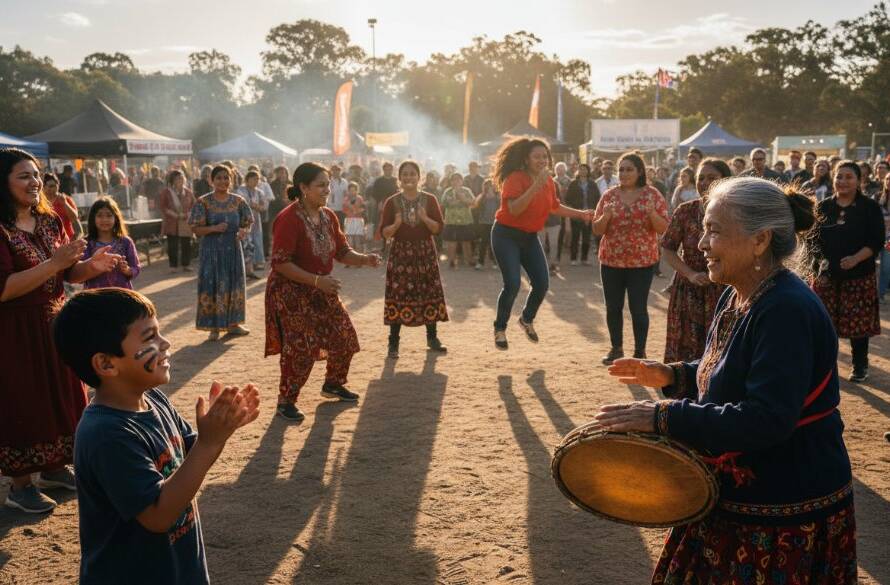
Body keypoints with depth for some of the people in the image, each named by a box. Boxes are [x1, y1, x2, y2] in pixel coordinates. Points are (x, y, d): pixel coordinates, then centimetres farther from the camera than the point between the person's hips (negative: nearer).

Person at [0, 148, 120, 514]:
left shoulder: (50, 222, 5)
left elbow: (69, 274, 11)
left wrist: (93, 266, -10)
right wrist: (53, 264, -28)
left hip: (56, 323, 7)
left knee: (61, 395, 16)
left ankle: (53, 468, 34)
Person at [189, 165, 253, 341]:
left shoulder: (238, 201, 2)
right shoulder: (203, 202, -6)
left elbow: (247, 224, 7)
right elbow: (196, 228, -7)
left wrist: (243, 231, -16)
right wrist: (214, 228, -23)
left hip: (233, 249, 3)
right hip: (212, 250, -3)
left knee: (234, 285, 10)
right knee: (212, 286, 0)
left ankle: (233, 323, 24)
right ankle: (214, 327, 9)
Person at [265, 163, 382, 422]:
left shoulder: (328, 217, 2)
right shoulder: (288, 220, -22)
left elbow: (342, 252, 9)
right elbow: (280, 263, -24)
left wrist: (365, 259, -11)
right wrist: (316, 280, -28)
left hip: (322, 291, 8)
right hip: (291, 293, -8)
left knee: (345, 338, 10)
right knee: (302, 349, -11)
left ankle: (333, 384, 34)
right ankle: (286, 401, 9)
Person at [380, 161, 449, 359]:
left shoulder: (429, 200, 3)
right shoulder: (392, 202, 0)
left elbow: (439, 228, -2)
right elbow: (384, 232, -2)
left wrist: (425, 219, -19)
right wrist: (396, 224, -21)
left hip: (426, 253, 2)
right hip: (400, 253, -1)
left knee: (430, 294, 4)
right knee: (398, 296, -5)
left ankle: (432, 338, 19)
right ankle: (393, 343, -1)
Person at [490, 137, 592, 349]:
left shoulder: (548, 181, 3)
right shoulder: (515, 178, -18)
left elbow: (555, 207, 20)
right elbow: (514, 209, -32)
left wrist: (581, 214, 12)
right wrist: (535, 186, -37)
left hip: (530, 237, 7)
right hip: (507, 235, -7)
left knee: (542, 283, 1)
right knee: (512, 284, -16)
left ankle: (527, 320, 28)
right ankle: (500, 329, 5)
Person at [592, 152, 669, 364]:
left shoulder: (652, 194, -1)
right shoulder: (609, 195, 4)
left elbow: (663, 228, -5)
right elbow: (597, 230, 3)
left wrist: (652, 213, -23)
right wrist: (605, 216, -17)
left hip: (642, 261, -3)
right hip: (611, 260, 3)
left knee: (638, 308, -1)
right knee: (613, 307, 8)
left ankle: (640, 352, 12)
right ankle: (616, 348, 24)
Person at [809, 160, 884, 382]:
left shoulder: (870, 207, 0)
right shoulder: (823, 207, 8)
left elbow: (877, 241, -5)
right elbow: (813, 238, 9)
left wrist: (856, 258, -21)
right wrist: (819, 260, -6)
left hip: (859, 275, -2)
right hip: (825, 274, 2)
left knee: (858, 321, 3)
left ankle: (860, 366, 19)